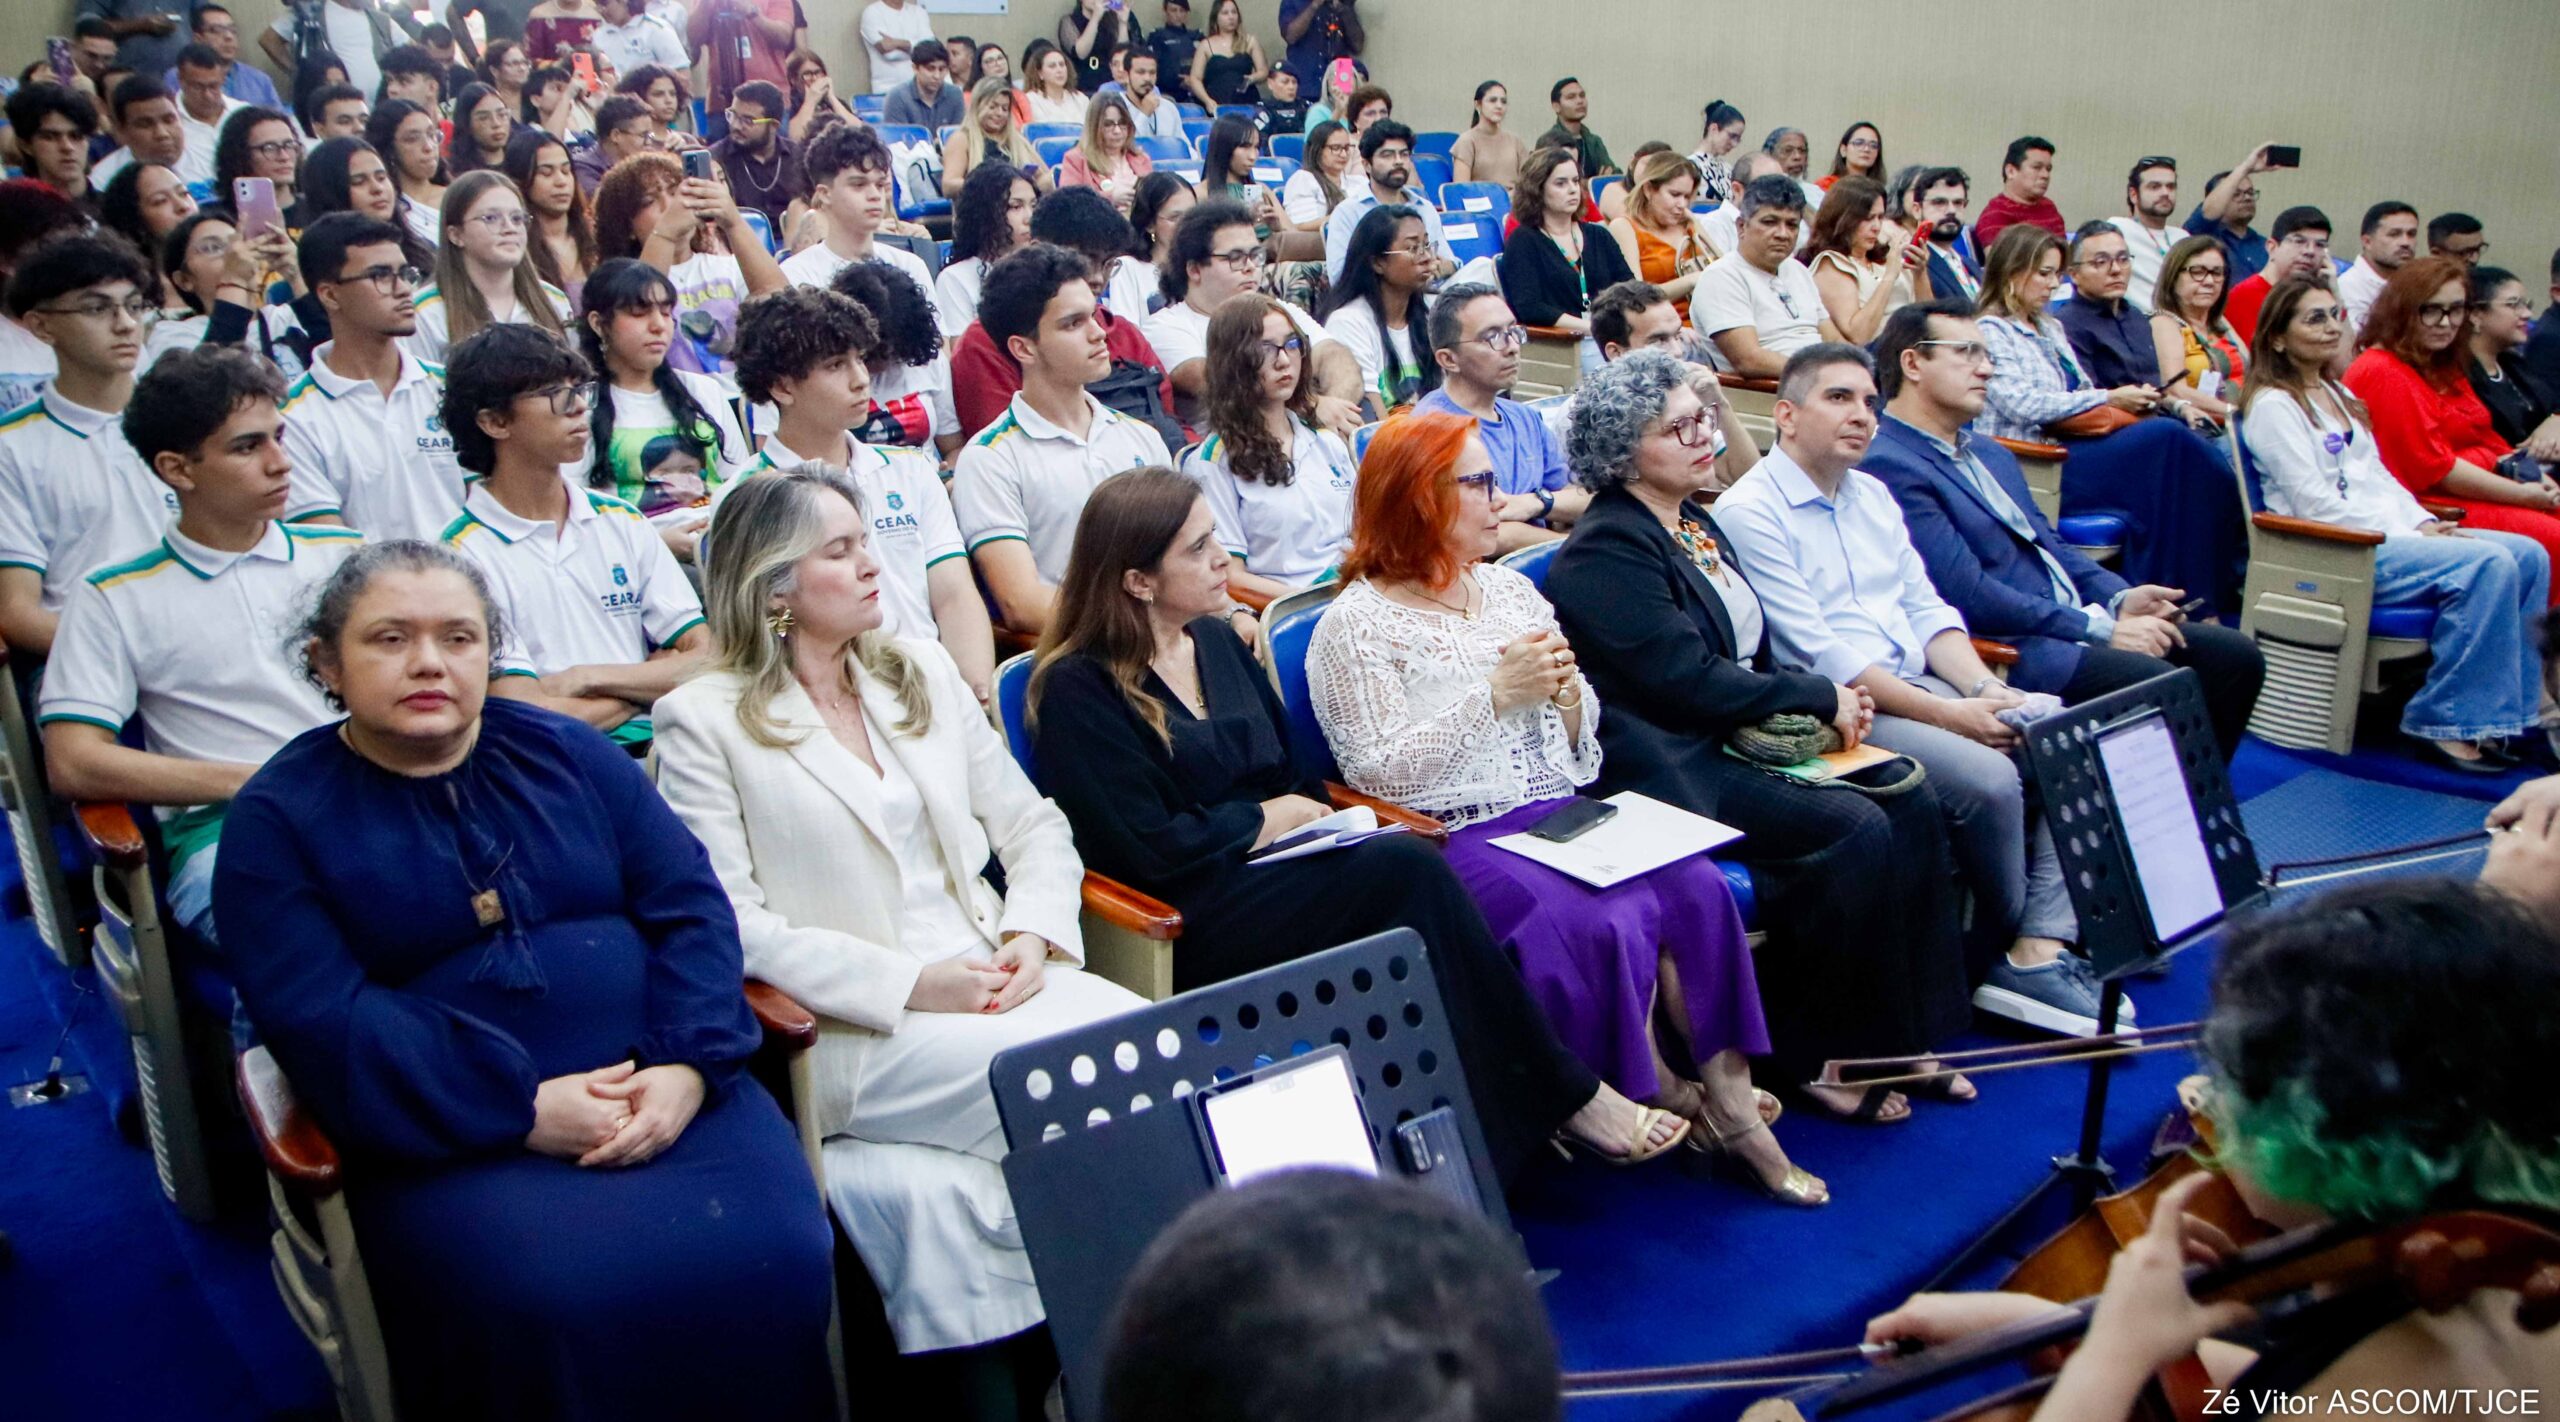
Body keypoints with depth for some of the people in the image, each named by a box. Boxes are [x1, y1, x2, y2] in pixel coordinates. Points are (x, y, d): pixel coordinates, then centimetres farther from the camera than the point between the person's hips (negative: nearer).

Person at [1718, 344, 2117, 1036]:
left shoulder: (1873, 494, 18)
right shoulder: (1749, 512, -10)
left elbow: (1925, 607, 15)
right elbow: (1818, 656, -17)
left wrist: (1984, 687, -5)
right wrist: (1948, 715, -18)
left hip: (1920, 686, 9)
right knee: (1988, 777, -25)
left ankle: (2038, 952, -13)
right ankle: (2007, 950, 1)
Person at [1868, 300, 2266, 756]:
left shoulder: (1990, 454, 21)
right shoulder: (1889, 468, -14)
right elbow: (1968, 594, -20)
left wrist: (2119, 598, 4)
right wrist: (2101, 629, -16)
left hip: (2076, 622, 10)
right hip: (2007, 651, -10)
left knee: (2236, 655, 1)